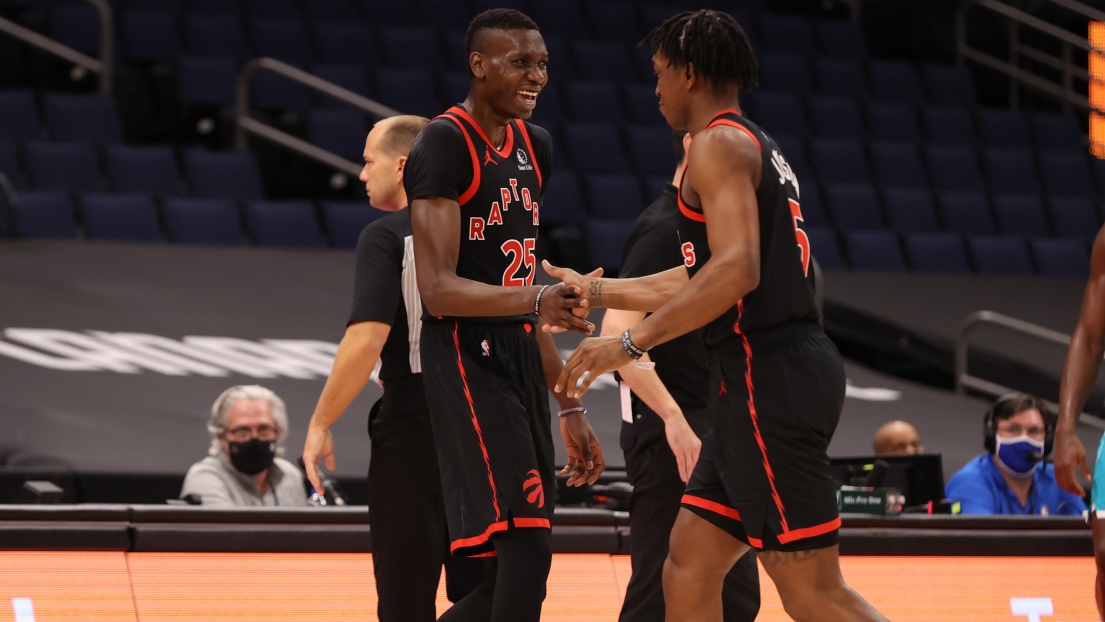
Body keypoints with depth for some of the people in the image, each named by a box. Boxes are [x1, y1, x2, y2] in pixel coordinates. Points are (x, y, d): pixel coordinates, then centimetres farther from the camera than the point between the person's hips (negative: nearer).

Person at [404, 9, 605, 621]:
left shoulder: (531, 145, 15)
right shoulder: (445, 145, -12)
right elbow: (439, 290, -21)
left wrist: (569, 405, 21)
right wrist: (536, 300, -37)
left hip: (520, 357, 9)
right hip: (466, 358, -9)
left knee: (517, 569, 7)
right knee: (525, 546, -18)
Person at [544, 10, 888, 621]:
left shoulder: (719, 143, -9)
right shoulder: (759, 147, 22)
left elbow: (736, 271, -24)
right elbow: (694, 279, 31)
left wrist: (630, 343, -22)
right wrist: (593, 290, 39)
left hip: (769, 383, -10)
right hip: (773, 377, 10)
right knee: (688, 565, 12)